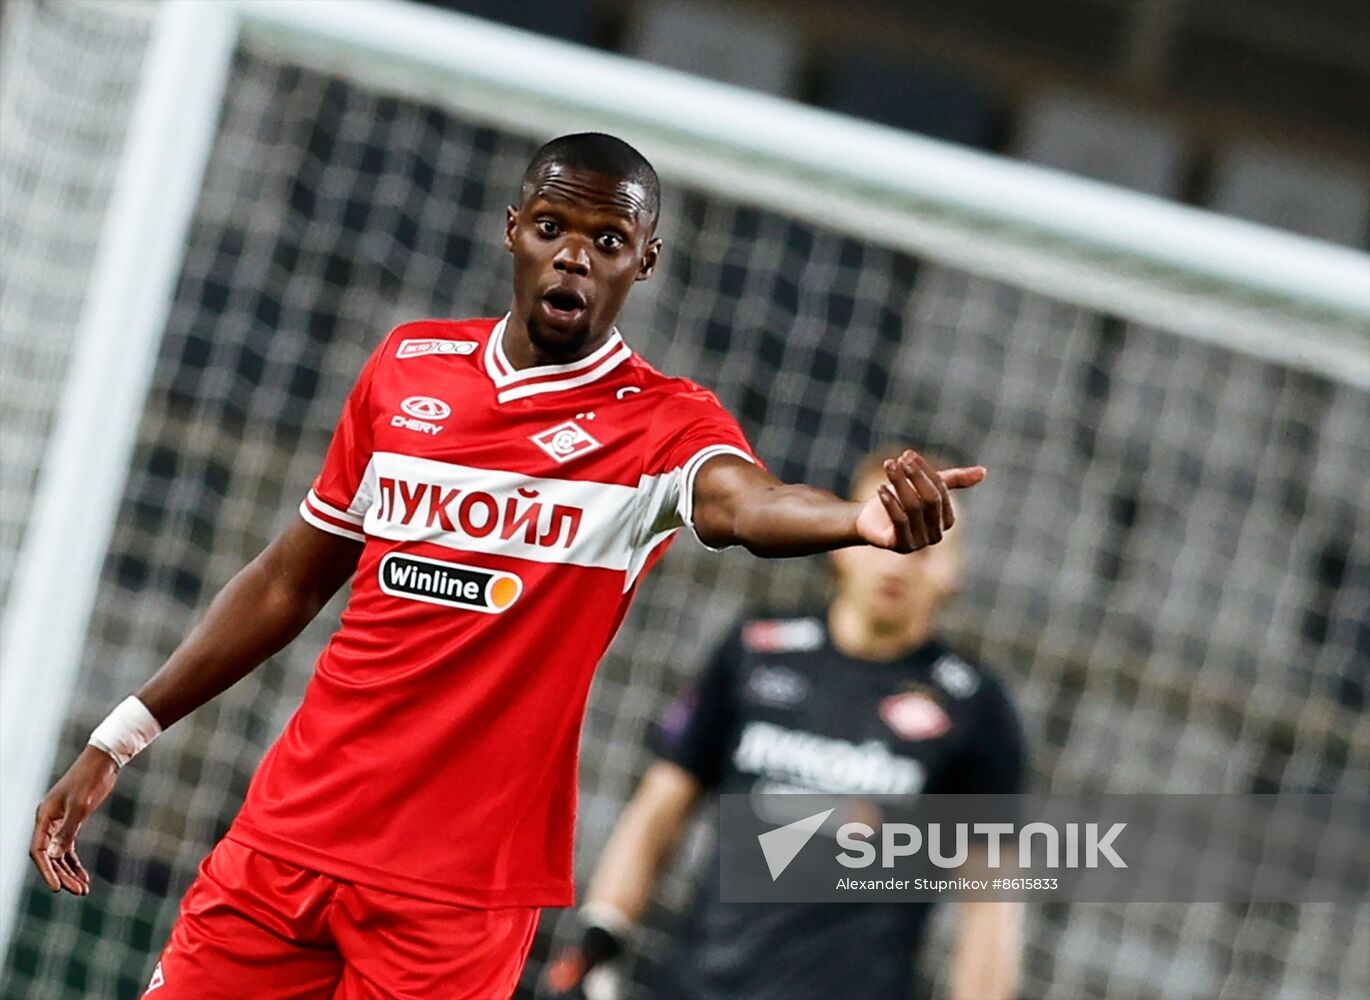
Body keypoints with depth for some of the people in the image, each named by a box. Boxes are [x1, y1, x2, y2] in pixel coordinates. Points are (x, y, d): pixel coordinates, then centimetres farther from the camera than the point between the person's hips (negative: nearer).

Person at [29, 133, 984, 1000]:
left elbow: (747, 502, -29)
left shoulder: (663, 425, -6)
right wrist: (120, 739, 14)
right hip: (285, 836, 4)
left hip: (456, 893, -4)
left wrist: (860, 519, -53)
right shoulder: (408, 364, 8)